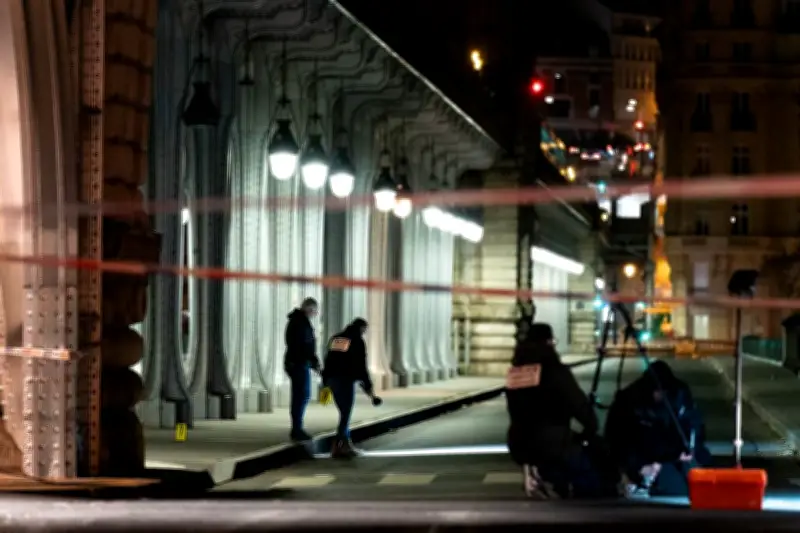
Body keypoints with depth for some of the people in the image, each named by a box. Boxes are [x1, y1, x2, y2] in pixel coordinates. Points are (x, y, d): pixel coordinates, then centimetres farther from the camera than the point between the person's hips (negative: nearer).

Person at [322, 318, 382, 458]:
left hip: (332, 379, 7)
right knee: (346, 414, -3)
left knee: (344, 412, 16)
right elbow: (361, 366, -8)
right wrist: (368, 386, -3)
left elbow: (328, 361, 16)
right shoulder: (358, 341, -4)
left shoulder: (335, 338, 15)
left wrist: (325, 383, 20)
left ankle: (345, 443, 17)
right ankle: (338, 447, -8)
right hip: (346, 380, -7)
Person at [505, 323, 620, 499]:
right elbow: (580, 405, -12)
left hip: (521, 445, 8)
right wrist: (591, 429, 8)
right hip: (552, 444, -8)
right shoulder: (554, 370, -13)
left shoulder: (513, 373, 7)